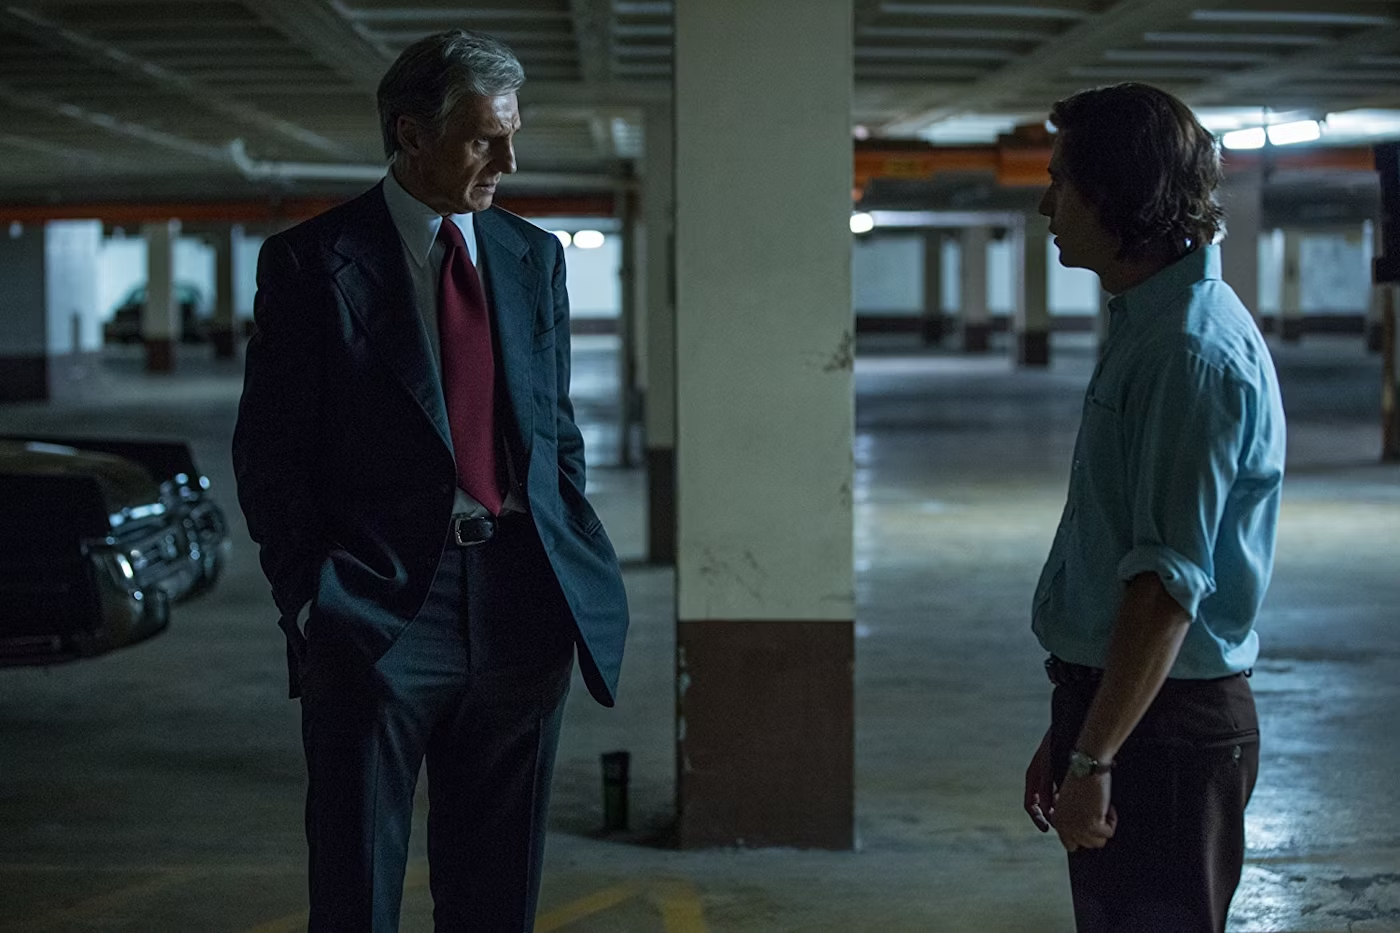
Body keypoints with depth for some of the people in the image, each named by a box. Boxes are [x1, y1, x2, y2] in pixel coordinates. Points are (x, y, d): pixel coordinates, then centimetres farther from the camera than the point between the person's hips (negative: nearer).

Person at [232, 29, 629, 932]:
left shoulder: (535, 257, 11)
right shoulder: (311, 263, -4)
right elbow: (270, 456, -4)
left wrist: (575, 571, 7)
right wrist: (311, 600, -10)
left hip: (520, 606, 4)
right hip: (380, 611, -4)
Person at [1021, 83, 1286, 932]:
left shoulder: (1195, 351, -18)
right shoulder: (1149, 328, 14)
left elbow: (1168, 583, -25)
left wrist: (1093, 758, -24)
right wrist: (1068, 732, 21)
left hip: (1167, 724, -10)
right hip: (1115, 702, 10)